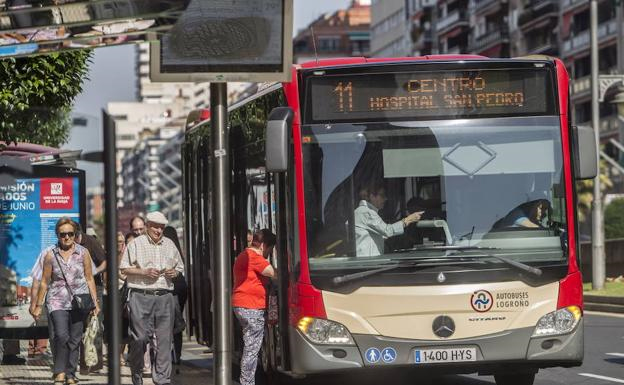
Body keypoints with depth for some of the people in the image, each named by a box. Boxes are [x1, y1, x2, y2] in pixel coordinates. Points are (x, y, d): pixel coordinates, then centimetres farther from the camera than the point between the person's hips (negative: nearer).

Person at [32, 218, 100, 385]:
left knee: (75, 340, 3)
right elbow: (44, 282, 9)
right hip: (58, 301, -1)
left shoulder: (83, 253, 6)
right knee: (61, 336, -19)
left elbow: (89, 279, 11)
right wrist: (38, 305, 9)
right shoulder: (51, 255, 3)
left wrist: (95, 302, 7)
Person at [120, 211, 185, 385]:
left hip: (164, 297, 4)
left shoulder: (170, 245, 16)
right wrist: (144, 272, -11)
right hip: (141, 296, -4)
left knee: (164, 338, -1)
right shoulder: (136, 244, 3)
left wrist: (175, 273, 1)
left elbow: (180, 268, 24)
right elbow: (124, 268, 1)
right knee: (140, 337, -5)